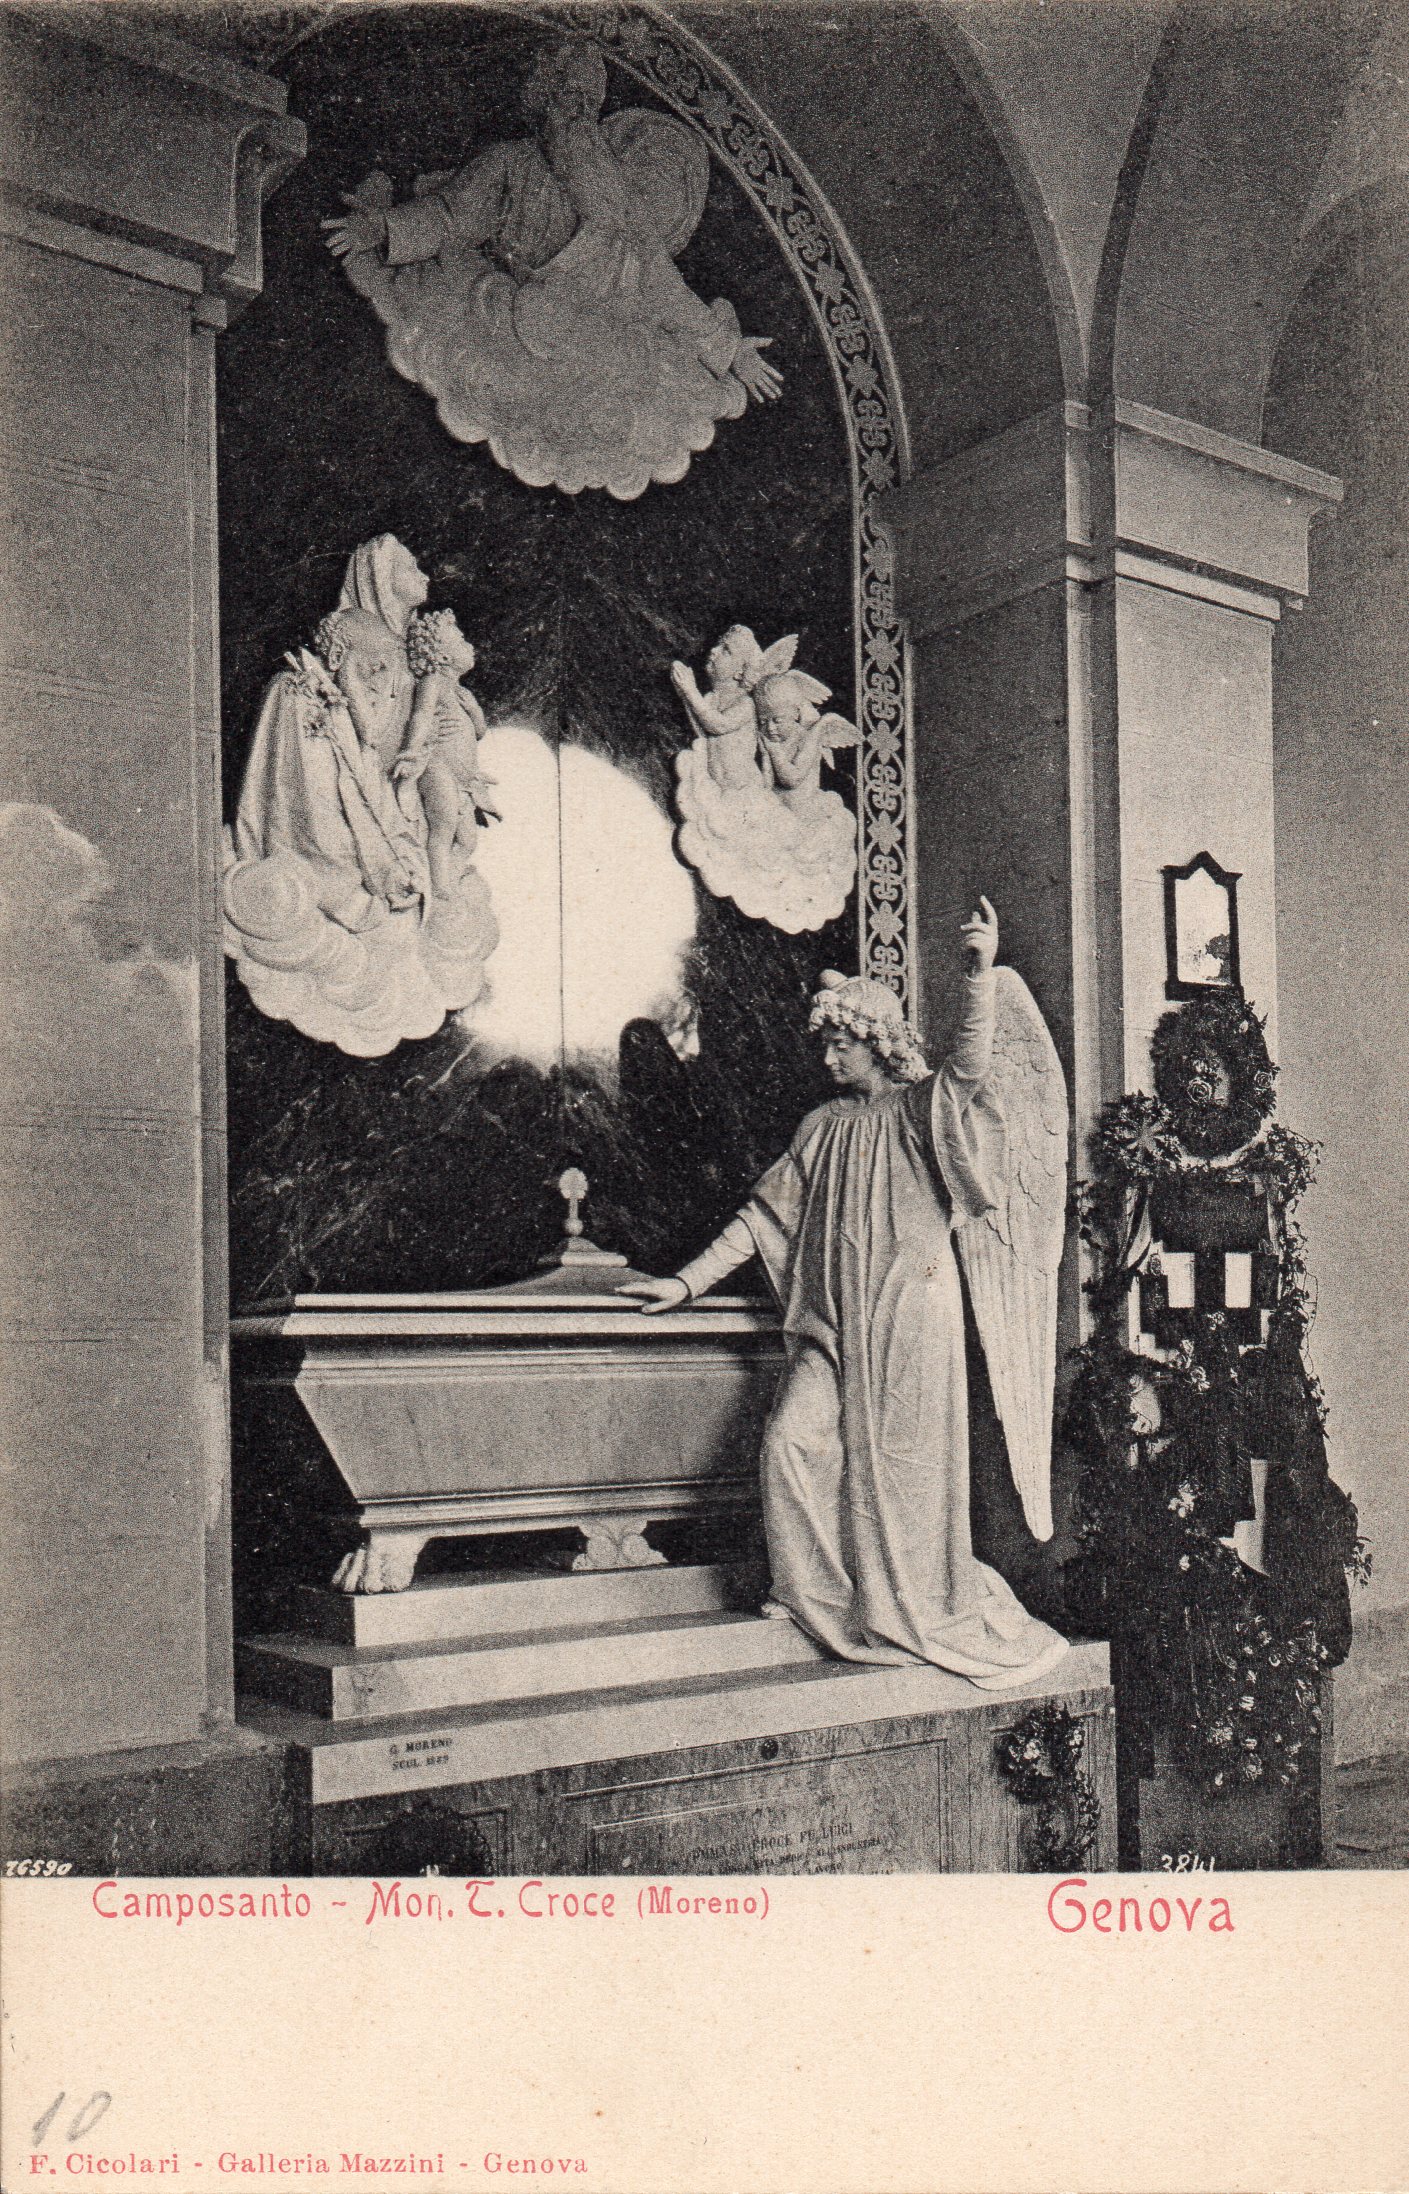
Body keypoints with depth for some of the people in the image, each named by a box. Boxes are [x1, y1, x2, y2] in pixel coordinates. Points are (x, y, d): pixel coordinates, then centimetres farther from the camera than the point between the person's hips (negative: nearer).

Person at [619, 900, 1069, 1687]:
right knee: (792, 1443, -7)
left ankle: (926, 1616, 14)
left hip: (912, 1313, -5)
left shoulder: (925, 1108, -1)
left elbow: (971, 1068, -23)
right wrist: (689, 1281, 11)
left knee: (901, 1463, -2)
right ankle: (818, 1598, 8)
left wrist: (982, 975, -39)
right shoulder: (826, 1125, 15)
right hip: (837, 1324, 5)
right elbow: (766, 1215, 16)